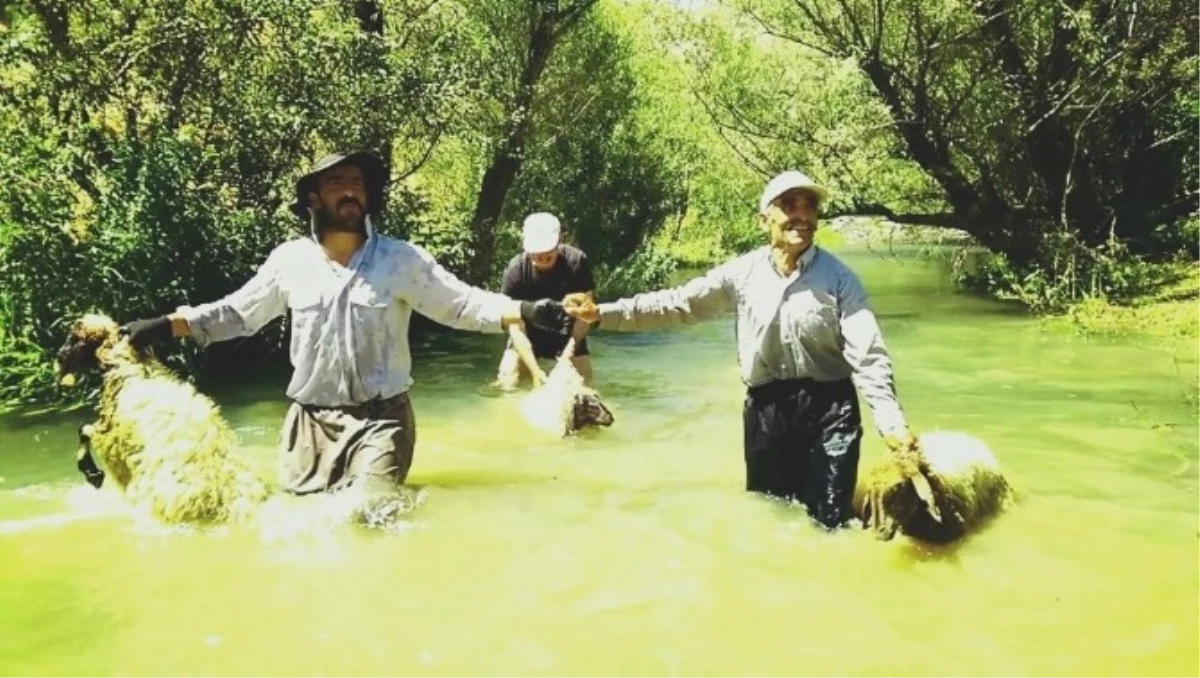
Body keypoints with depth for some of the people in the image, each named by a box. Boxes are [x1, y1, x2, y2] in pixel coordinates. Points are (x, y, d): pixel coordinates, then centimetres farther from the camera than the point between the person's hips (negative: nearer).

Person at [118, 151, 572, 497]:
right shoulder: (288, 261, 1)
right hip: (310, 420, 3)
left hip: (380, 418, -2)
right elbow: (233, 313, 10)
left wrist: (526, 312, -22)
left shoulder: (401, 260, -5)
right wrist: (163, 326, 0)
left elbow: (462, 304, -7)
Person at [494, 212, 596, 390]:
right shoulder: (516, 269, -26)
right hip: (527, 339, 0)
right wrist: (534, 369, -31)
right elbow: (514, 325, -22)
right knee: (505, 385, -12)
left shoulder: (576, 261, -25)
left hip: (568, 337, 0)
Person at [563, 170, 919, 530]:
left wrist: (892, 423, -25)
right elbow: (678, 303, 4)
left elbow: (867, 356, -12)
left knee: (827, 524, -2)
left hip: (827, 409, -2)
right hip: (765, 409, 3)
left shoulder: (838, 278, -7)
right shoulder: (743, 273, 0)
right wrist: (603, 314, 0)